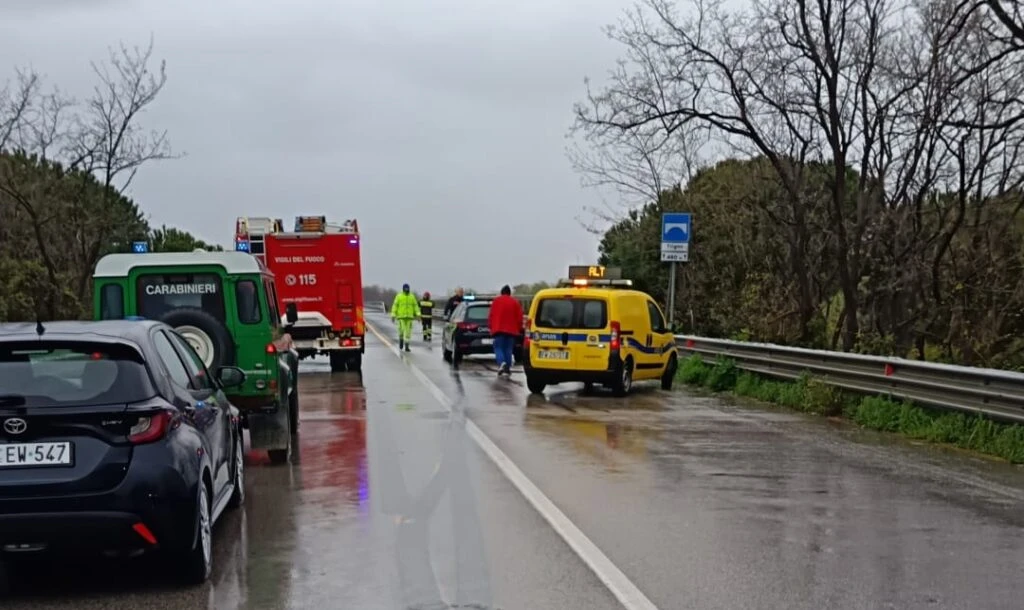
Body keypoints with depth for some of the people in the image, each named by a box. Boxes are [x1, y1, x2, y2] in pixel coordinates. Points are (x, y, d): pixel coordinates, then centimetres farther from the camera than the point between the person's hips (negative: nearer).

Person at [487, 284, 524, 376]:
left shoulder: (496, 301, 2)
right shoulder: (515, 302, 5)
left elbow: (491, 315, 2)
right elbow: (519, 317, 5)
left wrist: (490, 326, 12)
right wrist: (519, 329, 15)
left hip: (498, 329, -2)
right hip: (511, 330, 2)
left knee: (498, 348, -1)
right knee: (508, 349, 10)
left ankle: (501, 363, -26)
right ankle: (508, 368, 7)